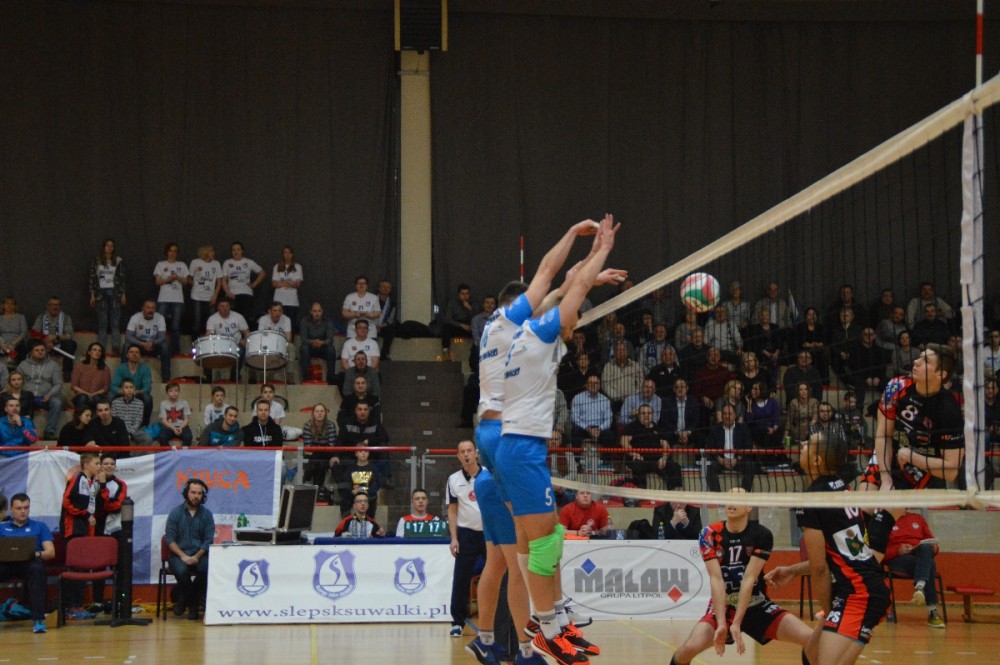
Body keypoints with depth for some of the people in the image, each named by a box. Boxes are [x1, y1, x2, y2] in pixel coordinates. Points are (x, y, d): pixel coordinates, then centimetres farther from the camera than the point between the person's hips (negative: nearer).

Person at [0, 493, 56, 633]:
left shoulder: (39, 526, 20)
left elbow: (51, 552, 9)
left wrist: (37, 554, -14)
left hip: (28, 563, -1)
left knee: (37, 568, -38)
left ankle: (38, 619, -41)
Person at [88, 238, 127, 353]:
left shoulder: (118, 261, 5)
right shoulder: (96, 260, 6)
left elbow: (122, 278, 5)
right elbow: (93, 278, 5)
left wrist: (123, 295, 0)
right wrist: (92, 295, 0)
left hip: (114, 293, 0)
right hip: (101, 293, 0)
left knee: (115, 322, -2)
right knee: (102, 322, 0)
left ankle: (116, 347, -2)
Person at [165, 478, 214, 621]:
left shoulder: (206, 514, 8)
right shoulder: (176, 513, 4)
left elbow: (209, 540, 2)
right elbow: (170, 539, -2)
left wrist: (197, 556, -15)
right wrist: (183, 556, -17)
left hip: (200, 554, 1)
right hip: (179, 553, -1)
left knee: (207, 568, -33)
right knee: (181, 570, -36)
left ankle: (193, 604, -10)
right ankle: (183, 598, -4)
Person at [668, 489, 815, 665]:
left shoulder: (762, 535, -12)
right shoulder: (710, 535, -11)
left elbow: (749, 579, -18)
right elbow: (716, 579, -18)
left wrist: (736, 623, -24)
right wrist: (722, 623, -28)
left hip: (758, 607, 1)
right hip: (723, 607, -1)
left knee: (812, 638, -16)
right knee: (690, 647, -27)